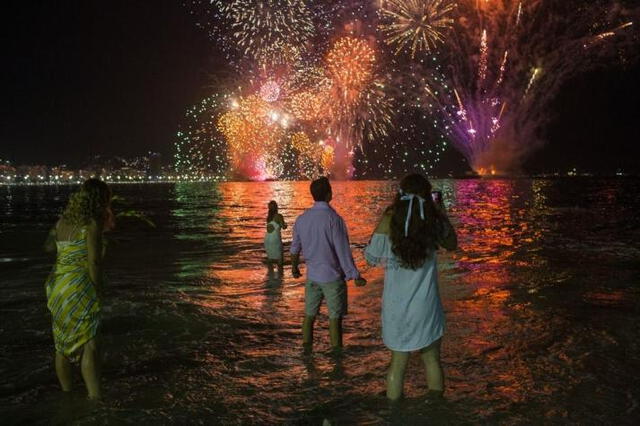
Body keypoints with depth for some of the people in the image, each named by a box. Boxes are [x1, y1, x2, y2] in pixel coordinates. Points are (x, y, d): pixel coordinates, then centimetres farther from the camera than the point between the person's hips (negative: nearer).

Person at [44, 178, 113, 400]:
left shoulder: (63, 220, 10)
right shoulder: (92, 224, -12)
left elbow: (49, 246, 25)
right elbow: (93, 261, -16)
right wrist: (98, 290, -9)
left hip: (56, 285, 8)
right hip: (79, 287, -8)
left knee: (62, 344, 16)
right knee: (89, 344, -8)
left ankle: (67, 392, 28)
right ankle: (95, 397, -12)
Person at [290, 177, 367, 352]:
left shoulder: (302, 219, -1)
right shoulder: (333, 218, -19)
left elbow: (295, 247, 11)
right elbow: (343, 251, -17)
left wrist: (294, 267, 28)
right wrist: (355, 276, -9)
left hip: (312, 276, 5)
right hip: (333, 276, -5)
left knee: (309, 314, 16)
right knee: (335, 317, 7)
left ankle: (307, 348, 24)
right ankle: (336, 351, 14)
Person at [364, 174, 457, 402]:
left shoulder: (388, 221, -12)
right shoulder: (433, 223, -7)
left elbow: (370, 257, -5)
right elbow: (452, 244, 13)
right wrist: (442, 214, 17)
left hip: (396, 305, 0)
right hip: (426, 306, 0)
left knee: (398, 362, 14)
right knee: (432, 360, 18)